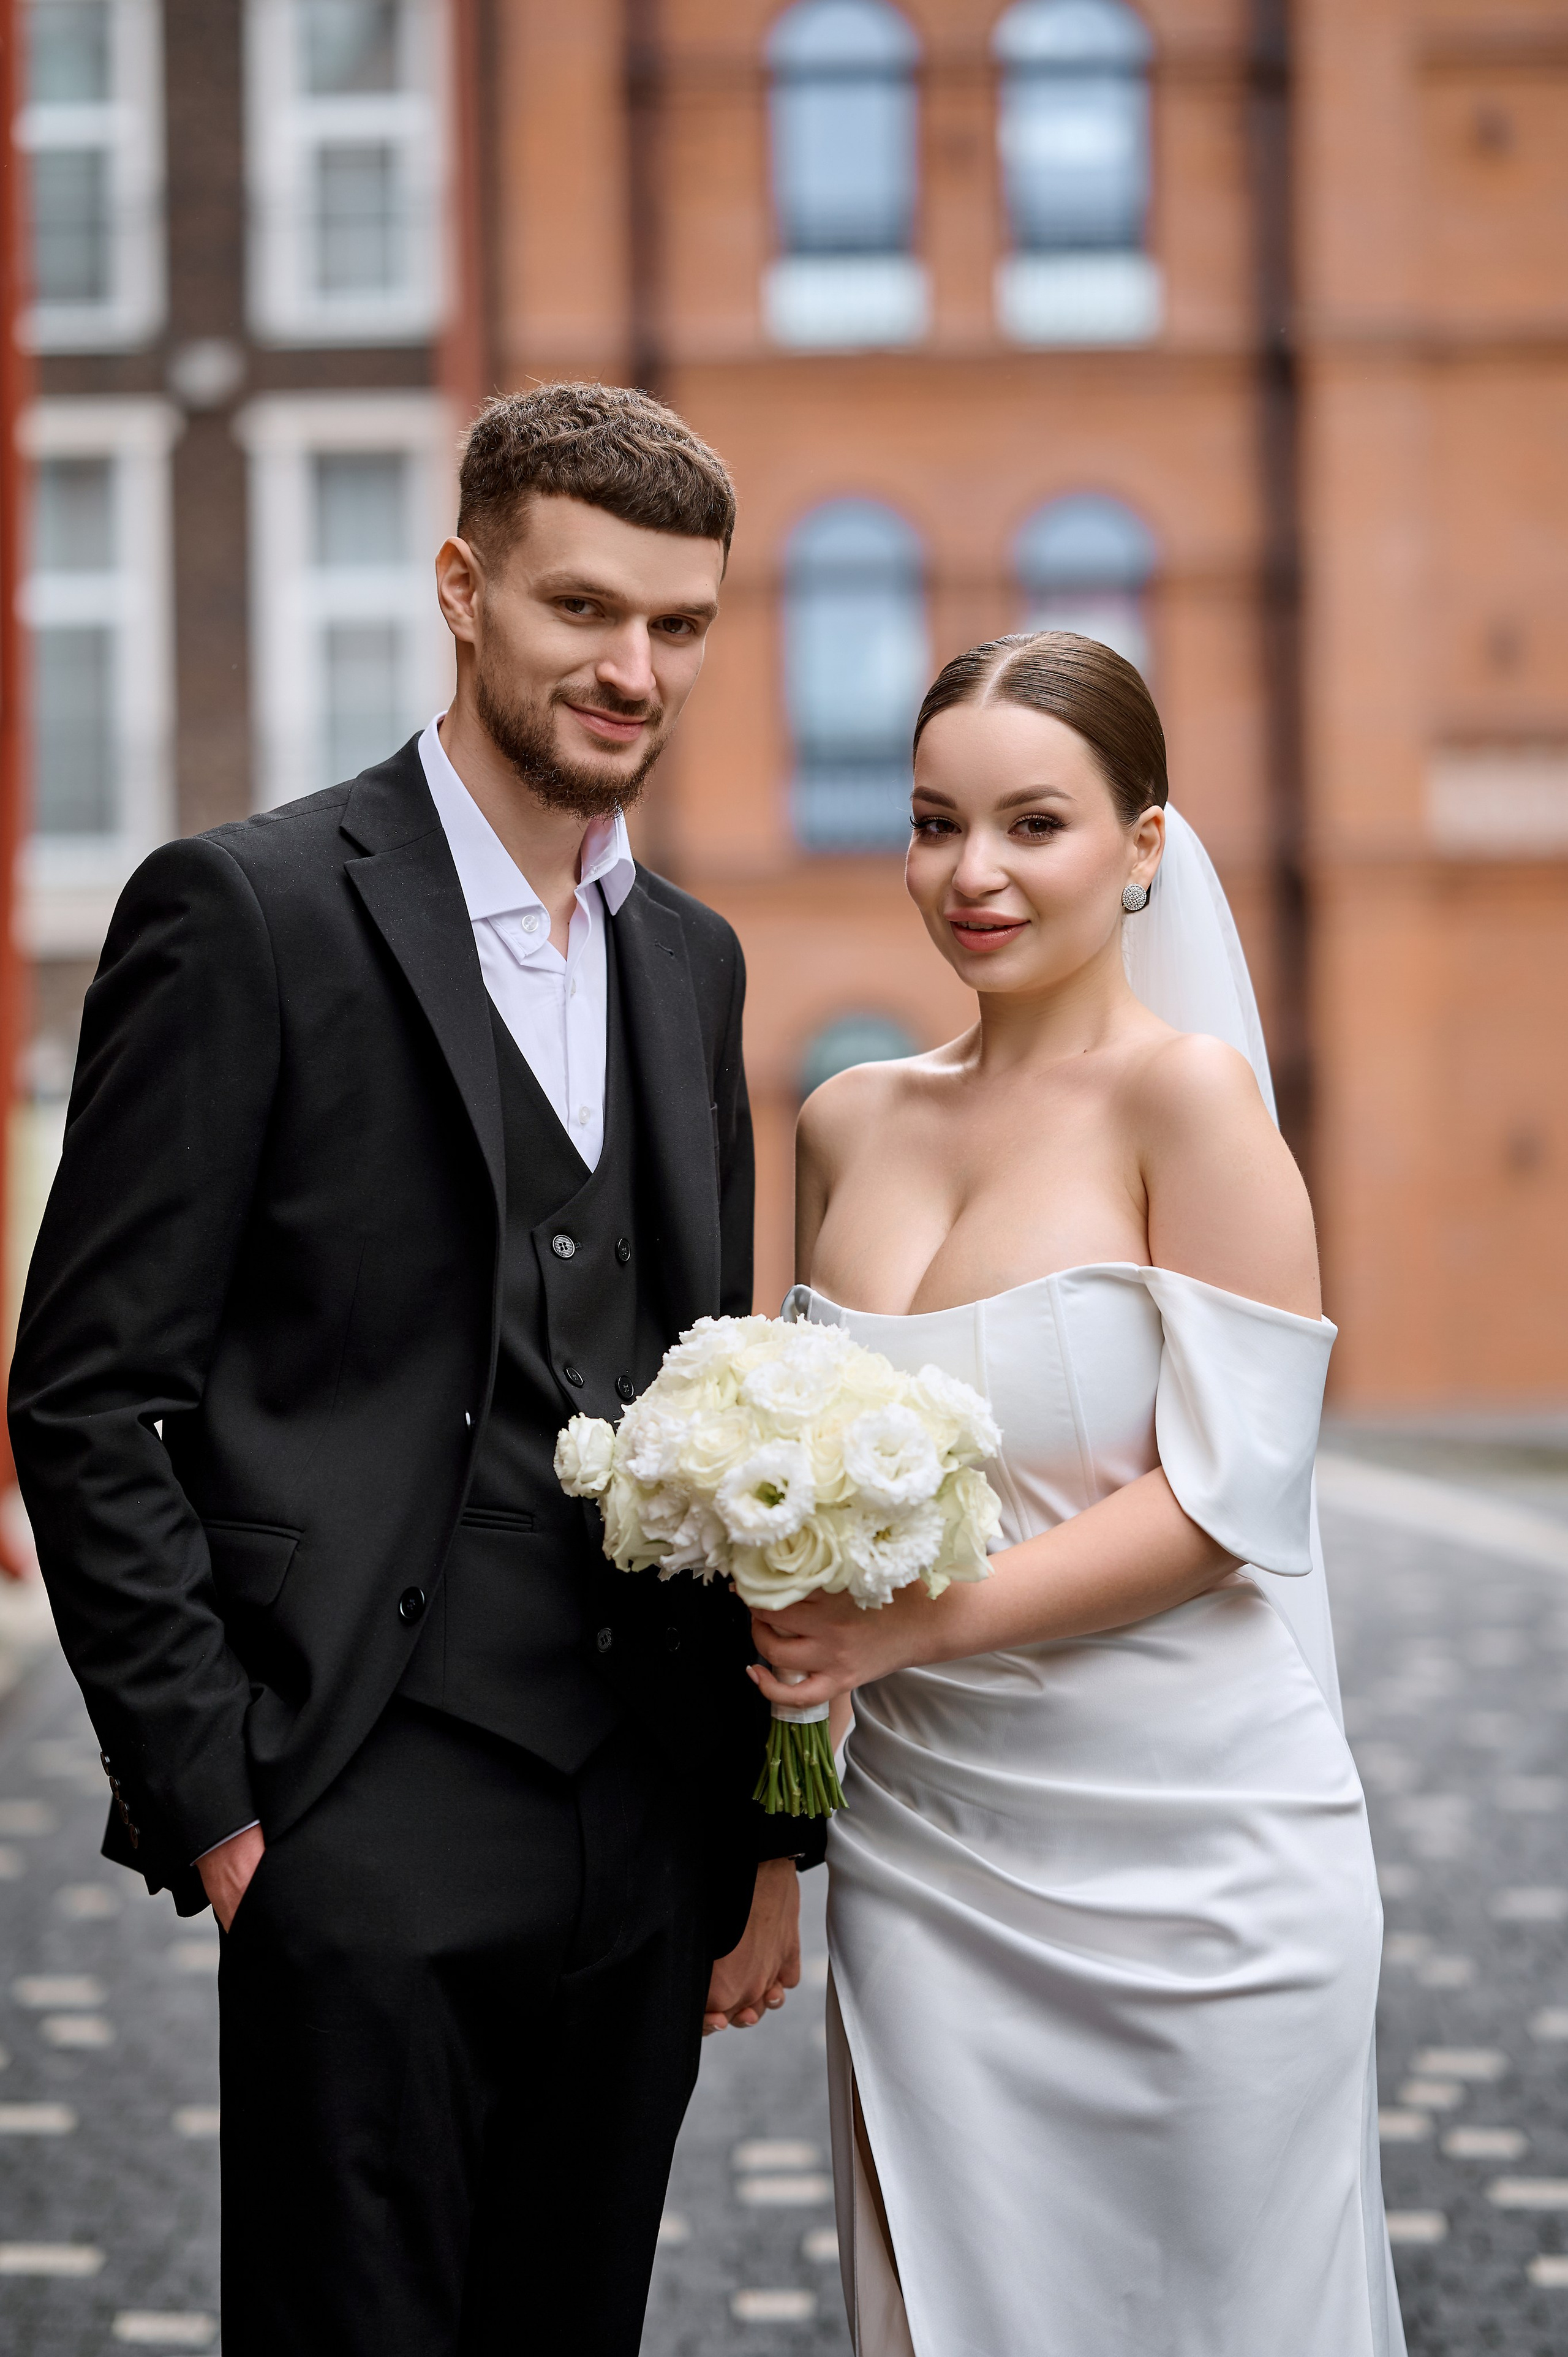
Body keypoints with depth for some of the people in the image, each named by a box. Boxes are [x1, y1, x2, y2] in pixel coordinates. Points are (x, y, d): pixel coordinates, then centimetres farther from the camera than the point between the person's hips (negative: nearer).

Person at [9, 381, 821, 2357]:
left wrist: (767, 1821, 12)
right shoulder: (246, 913, -6)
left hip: (649, 1835, 6)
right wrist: (212, 1804, -12)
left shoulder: (691, 960, 14)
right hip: (372, 1828, -6)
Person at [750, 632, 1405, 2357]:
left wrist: (913, 1623, -20)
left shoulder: (1187, 1096, -11)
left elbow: (1226, 1495, -16)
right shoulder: (851, 1122, 8)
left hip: (1182, 1854, -5)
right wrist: (794, 1598, -2)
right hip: (923, 1841, 5)